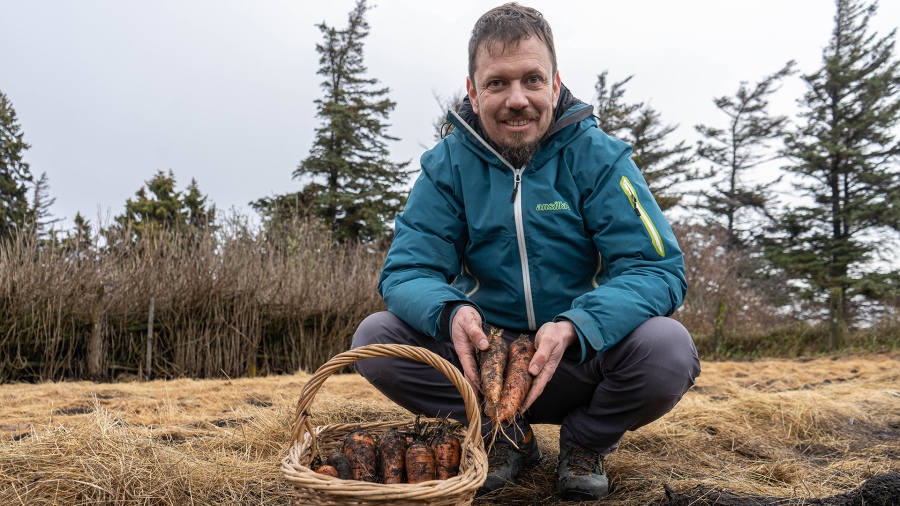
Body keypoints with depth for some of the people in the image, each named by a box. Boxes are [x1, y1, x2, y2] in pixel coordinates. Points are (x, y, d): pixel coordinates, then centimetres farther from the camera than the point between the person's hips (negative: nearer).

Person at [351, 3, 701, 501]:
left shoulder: (598, 157, -10)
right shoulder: (447, 165, -4)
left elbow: (658, 268, -17)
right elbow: (405, 270, -9)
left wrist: (574, 329, -37)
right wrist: (450, 312, -33)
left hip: (581, 363, -1)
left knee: (667, 347, -31)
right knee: (375, 337, -20)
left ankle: (585, 442, 2)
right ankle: (506, 438, 2)